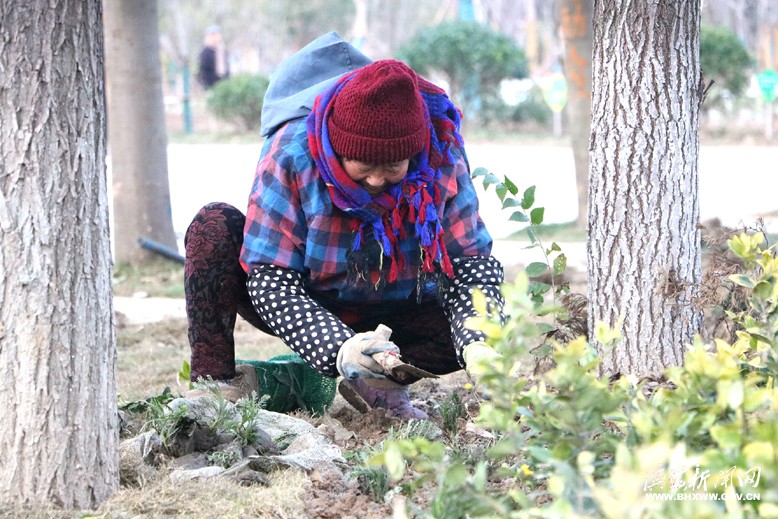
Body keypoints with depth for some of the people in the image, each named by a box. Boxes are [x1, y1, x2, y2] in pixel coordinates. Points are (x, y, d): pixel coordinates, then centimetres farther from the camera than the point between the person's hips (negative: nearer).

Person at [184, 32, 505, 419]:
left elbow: (471, 260, -16)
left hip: (396, 318, 2)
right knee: (216, 227, -26)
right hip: (306, 316, -1)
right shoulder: (292, 154, -28)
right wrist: (338, 349, -45)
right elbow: (269, 276, -29)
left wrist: (479, 344, -37)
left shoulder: (441, 157, -20)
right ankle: (212, 383, -29)